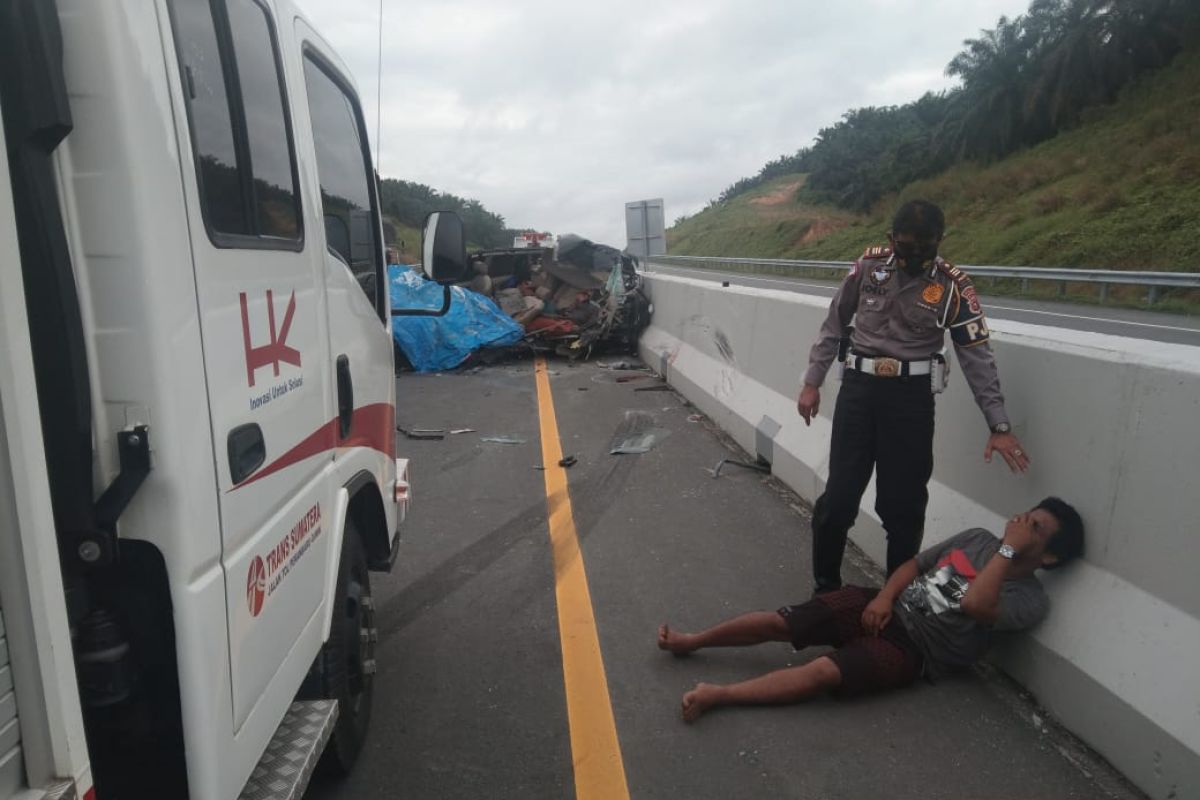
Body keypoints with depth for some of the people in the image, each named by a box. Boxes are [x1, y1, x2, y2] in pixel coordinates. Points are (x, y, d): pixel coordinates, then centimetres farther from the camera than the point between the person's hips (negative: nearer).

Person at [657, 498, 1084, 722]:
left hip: (912, 648, -5)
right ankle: (691, 641, 5)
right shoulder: (977, 538, 9)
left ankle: (715, 695, -32)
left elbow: (974, 603, -28)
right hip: (885, 608, 5)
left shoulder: (1031, 599, -8)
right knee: (777, 621, -9)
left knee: (823, 672, -30)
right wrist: (883, 596, -5)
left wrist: (1009, 548, -22)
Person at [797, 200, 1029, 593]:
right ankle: (825, 587, 21)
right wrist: (812, 382, 8)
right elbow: (833, 325, 10)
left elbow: (978, 356, -3)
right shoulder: (868, 265, 2)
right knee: (839, 497, 1)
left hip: (911, 396, -1)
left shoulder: (954, 286, -3)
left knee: (903, 503, 4)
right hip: (858, 387, 1)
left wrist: (999, 425, -6)